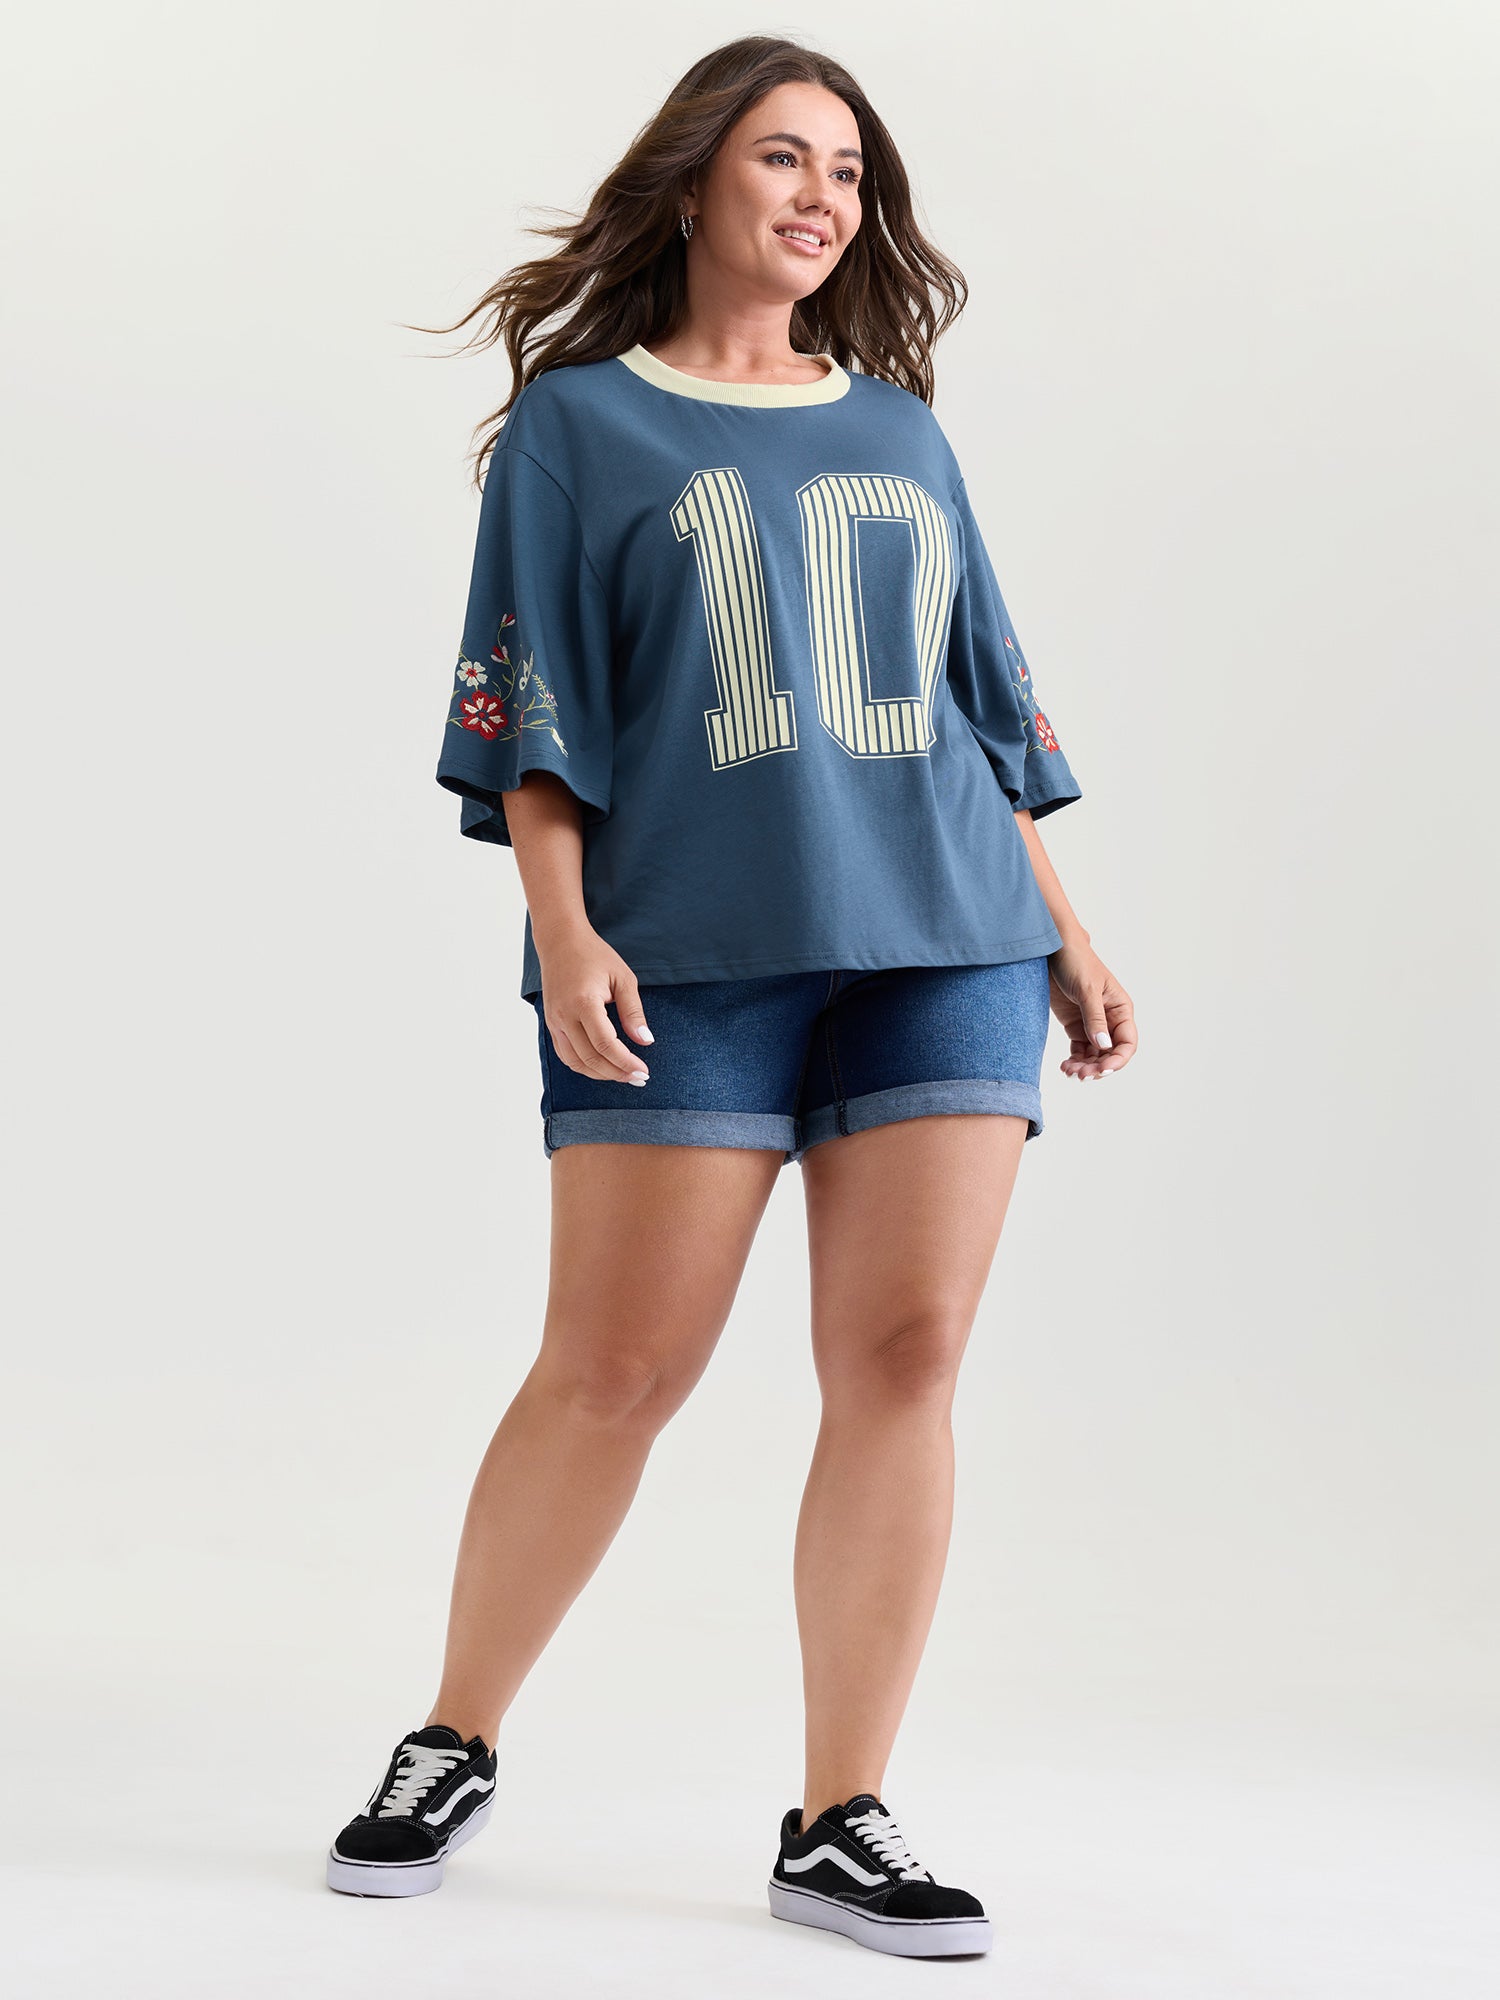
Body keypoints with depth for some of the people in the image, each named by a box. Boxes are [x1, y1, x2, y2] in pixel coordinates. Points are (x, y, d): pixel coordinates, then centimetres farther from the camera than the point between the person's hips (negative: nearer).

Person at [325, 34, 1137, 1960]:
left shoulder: (900, 433, 20)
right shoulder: (580, 422, 9)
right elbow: (525, 706, 2)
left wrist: (1063, 934, 14)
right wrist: (560, 926, -10)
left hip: (942, 939, 4)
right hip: (688, 952, -3)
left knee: (903, 1363, -3)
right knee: (611, 1369, -4)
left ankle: (839, 1822, 7)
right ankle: (450, 1750, 16)